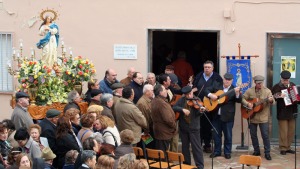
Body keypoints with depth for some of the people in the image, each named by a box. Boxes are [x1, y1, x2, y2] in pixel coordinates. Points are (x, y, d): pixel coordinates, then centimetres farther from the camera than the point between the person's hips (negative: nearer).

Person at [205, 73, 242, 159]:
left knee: (228, 135, 5)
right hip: (216, 115, 3)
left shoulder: (234, 89, -2)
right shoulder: (216, 86, 6)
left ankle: (227, 152, 17)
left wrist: (237, 93, -30)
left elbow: (239, 100, -11)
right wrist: (210, 95, -14)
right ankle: (217, 151, 23)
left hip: (227, 116, -3)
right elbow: (207, 90, 5)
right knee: (216, 134, 11)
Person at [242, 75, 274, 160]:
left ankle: (267, 153, 5)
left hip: (263, 117, -2)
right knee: (253, 135, 10)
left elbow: (273, 102, -7)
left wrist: (271, 100, -31)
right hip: (252, 116, 2)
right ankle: (256, 151, 24)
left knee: (265, 135, -3)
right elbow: (242, 98, 4)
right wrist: (247, 104, -14)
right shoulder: (250, 91, 1)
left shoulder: (267, 91, -2)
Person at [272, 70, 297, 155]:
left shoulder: (293, 85, 10)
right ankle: (283, 148, 7)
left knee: (291, 131, 9)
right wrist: (279, 97, -26)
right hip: (282, 113, -5)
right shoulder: (277, 87, -5)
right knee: (283, 132, -2)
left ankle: (288, 147, 19)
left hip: (292, 112, 5)